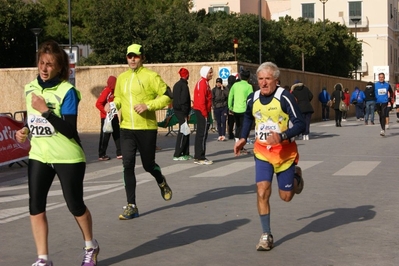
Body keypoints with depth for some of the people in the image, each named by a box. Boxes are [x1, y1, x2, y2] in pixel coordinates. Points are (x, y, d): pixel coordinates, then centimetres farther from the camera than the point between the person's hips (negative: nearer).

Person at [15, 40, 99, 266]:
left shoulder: (67, 91, -15)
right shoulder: (30, 88, 4)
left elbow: (70, 131, -22)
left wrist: (46, 110, -26)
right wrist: (25, 130, 0)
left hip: (68, 158, -5)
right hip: (39, 156, 5)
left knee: (75, 205, 5)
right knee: (36, 206, -4)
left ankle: (91, 247, 31)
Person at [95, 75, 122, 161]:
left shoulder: (113, 91, 11)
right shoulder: (106, 91, -14)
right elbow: (98, 104, -22)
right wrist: (107, 113, -21)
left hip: (114, 117, 9)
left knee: (117, 135, 10)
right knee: (105, 136, -2)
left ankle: (119, 153, 15)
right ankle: (102, 155, 6)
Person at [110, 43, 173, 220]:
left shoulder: (150, 76, -5)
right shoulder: (121, 78, 11)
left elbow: (167, 96, -7)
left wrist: (148, 105, -19)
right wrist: (114, 105, 2)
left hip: (147, 128, -4)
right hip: (126, 129, 4)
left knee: (148, 165, 7)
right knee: (128, 165, -6)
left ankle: (161, 182, 42)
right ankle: (131, 206, 0)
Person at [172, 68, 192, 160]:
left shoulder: (177, 84, 14)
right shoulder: (184, 85, -14)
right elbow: (184, 101, -18)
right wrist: (185, 114, -16)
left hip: (177, 110, 9)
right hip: (182, 111, -9)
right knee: (183, 132, -6)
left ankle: (185, 153, 19)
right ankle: (177, 155, -7)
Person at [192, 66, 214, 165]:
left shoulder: (202, 82, 18)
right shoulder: (203, 83, -14)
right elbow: (201, 100, -20)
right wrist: (205, 114, -19)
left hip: (200, 112, 10)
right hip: (202, 112, -10)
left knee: (200, 134, 13)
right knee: (202, 135, -8)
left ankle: (198, 157, 17)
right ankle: (200, 158, -6)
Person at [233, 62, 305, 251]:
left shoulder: (285, 97, -18)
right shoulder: (252, 99, -2)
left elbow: (300, 124, -19)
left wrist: (282, 136, -32)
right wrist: (243, 138, 12)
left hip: (285, 152, -3)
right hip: (262, 152, 3)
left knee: (286, 196, 9)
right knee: (262, 191, -12)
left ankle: (296, 175, 43)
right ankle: (266, 235, 1)